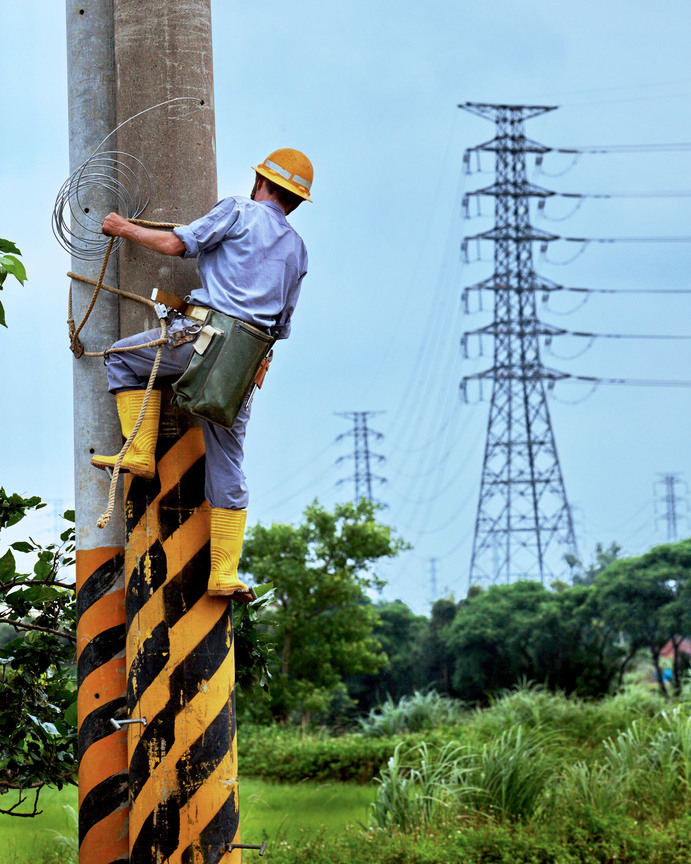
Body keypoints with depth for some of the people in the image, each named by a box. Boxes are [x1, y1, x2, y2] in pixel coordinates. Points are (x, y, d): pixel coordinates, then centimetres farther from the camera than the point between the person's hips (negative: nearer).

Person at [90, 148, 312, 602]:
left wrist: (125, 228, 14)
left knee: (125, 359, 22)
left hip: (201, 336, -5)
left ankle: (140, 453, 10)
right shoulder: (297, 250, 21)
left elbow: (175, 243, -2)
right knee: (227, 468, 8)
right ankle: (224, 574, 4)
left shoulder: (239, 211, 3)